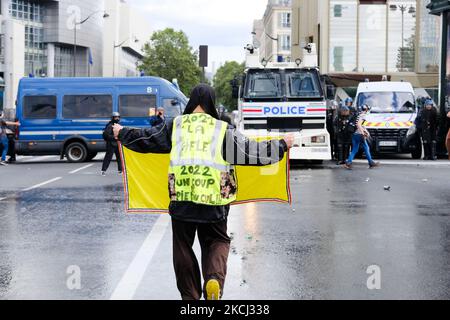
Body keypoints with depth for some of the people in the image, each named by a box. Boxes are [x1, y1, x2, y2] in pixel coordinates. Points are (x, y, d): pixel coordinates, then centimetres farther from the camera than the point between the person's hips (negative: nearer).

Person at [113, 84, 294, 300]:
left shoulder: (175, 126, 5)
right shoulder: (223, 130, 0)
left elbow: (145, 140, 13)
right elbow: (251, 152, 2)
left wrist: (122, 133, 33)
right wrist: (281, 145, 15)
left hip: (181, 199, 1)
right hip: (214, 201, -1)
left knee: (183, 246, 15)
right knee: (217, 241, 14)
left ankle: (190, 295, 19)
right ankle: (214, 278, -14)